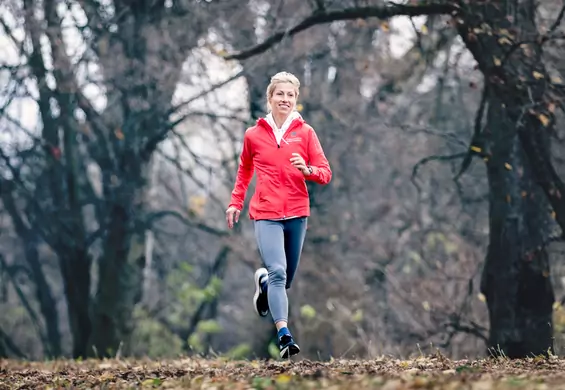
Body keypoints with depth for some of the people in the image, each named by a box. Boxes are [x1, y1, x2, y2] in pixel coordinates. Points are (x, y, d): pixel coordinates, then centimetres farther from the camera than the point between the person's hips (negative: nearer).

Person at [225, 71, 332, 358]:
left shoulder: (305, 132, 4)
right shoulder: (254, 135, 6)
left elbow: (325, 174, 2)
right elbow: (244, 171, 22)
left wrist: (307, 170, -18)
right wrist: (235, 203, 16)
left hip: (297, 213, 2)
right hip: (266, 214, -2)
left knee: (286, 280, 11)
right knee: (278, 272, -20)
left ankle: (263, 281, 47)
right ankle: (284, 336, -25)